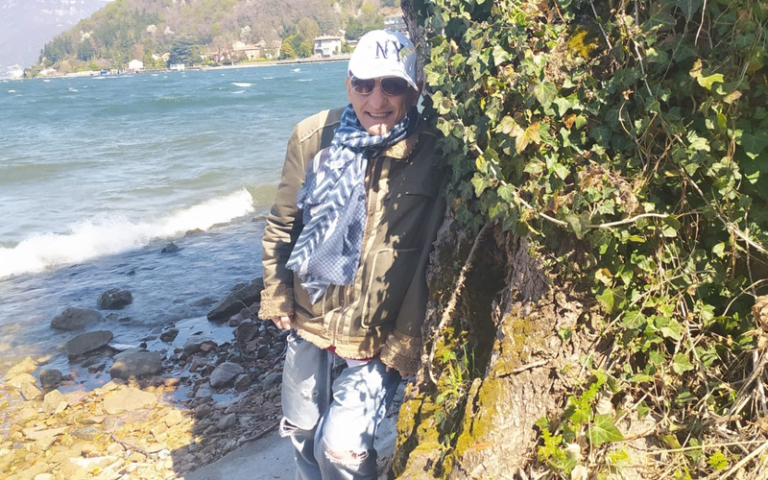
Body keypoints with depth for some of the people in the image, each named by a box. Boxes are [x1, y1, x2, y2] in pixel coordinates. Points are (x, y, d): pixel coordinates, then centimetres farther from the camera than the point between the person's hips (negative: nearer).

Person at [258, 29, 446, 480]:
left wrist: (406, 342, -14)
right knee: (301, 430, 22)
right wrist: (276, 295, 5)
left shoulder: (431, 156, -19)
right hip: (309, 323, 5)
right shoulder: (313, 136, -7)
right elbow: (282, 222, 5)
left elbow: (436, 261, -16)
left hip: (377, 340, -4)